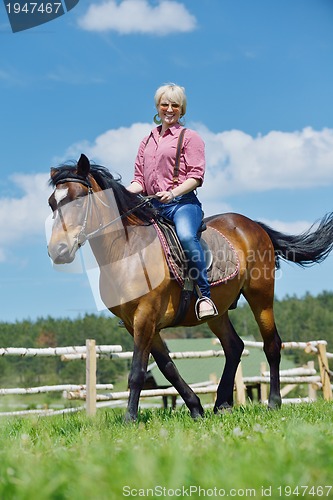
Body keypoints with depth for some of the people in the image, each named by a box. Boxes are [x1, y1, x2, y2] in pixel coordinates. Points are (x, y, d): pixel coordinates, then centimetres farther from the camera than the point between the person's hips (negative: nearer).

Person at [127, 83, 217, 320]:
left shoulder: (190, 137, 6)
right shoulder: (147, 142, 21)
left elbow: (196, 176, -6)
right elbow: (139, 180, 17)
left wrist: (173, 193, -22)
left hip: (182, 202, -6)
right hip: (154, 207, 6)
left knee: (187, 236, -35)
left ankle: (205, 296, -32)